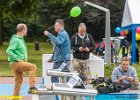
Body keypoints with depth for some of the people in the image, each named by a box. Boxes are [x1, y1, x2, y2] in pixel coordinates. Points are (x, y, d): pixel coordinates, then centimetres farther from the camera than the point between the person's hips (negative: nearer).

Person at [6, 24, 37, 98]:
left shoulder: (20, 39, 16)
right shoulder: (16, 40, -13)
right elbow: (9, 51, -20)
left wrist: (23, 60, 13)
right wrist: (17, 59, -21)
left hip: (20, 64, 10)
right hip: (16, 63, -10)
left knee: (19, 82, 11)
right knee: (33, 67, -20)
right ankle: (32, 88, -22)